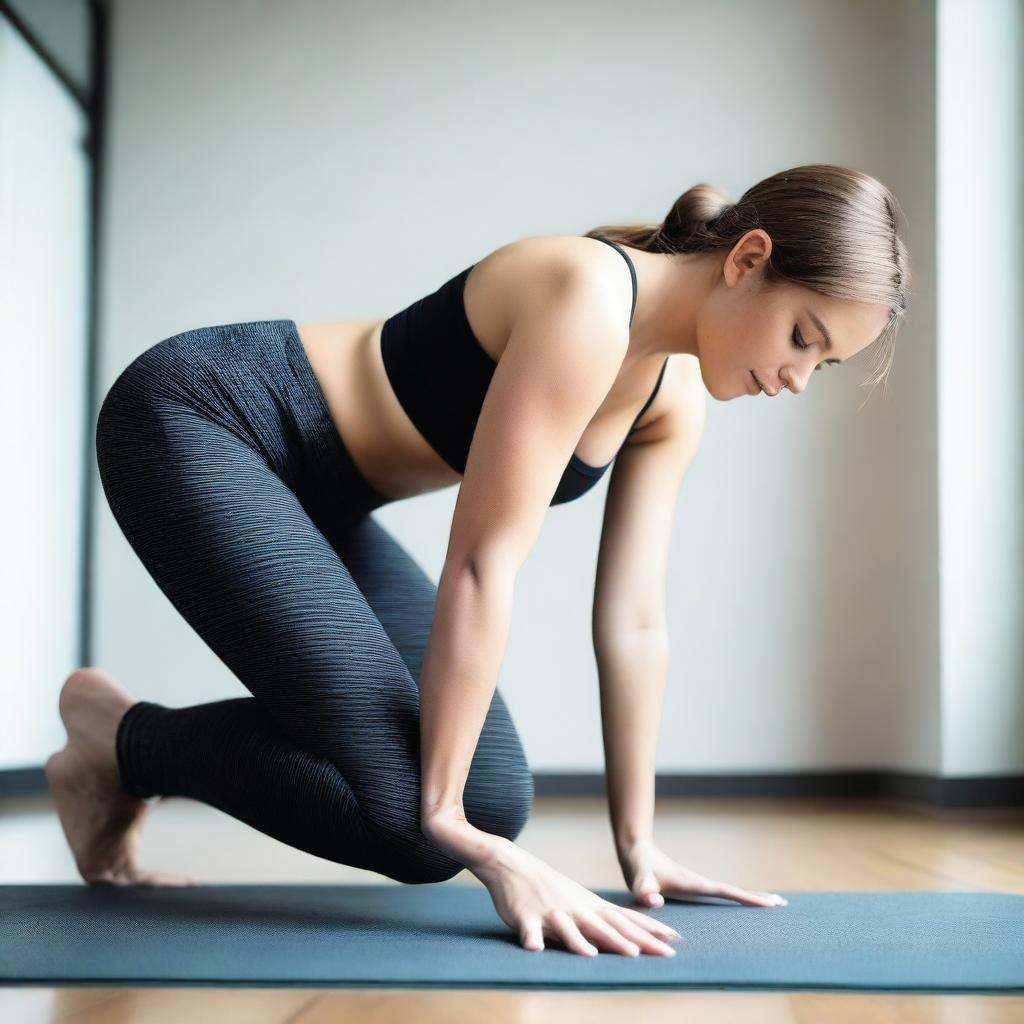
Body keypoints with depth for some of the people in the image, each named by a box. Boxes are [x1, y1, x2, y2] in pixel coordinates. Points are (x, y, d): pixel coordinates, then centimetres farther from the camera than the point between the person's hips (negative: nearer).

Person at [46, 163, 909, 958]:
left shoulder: (675, 403, 1)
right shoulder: (589, 299, -26)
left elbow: (634, 621, 2)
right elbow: (482, 566, -27)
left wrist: (639, 847, 2)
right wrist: (448, 820, -23)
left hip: (315, 500, 9)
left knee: (493, 800, 0)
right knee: (409, 814, -18)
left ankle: (132, 757, 15)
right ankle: (115, 743, 5)